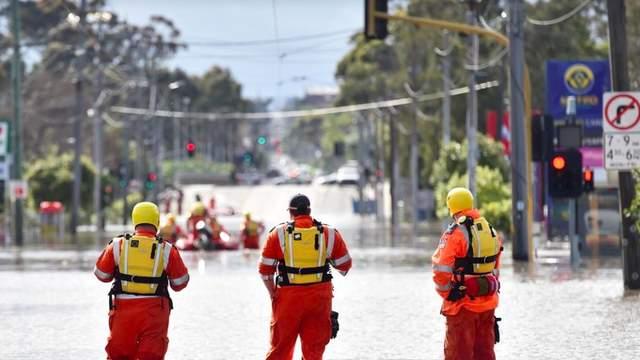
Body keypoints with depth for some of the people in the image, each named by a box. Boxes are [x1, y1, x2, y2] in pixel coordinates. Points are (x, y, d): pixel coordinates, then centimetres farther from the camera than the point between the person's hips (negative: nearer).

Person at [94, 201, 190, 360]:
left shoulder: (118, 245, -3)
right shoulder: (166, 250, -5)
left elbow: (102, 274, 7)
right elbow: (180, 282, 3)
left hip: (123, 307, 1)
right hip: (155, 309, -1)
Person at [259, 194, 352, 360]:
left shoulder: (279, 233, -2)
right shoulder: (329, 233, 2)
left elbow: (265, 269, -2)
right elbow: (344, 265, 9)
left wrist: (272, 293, 10)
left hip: (288, 296, -1)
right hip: (320, 296, 1)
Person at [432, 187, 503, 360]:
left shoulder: (455, 233, -14)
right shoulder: (490, 231, 8)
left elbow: (441, 269, -18)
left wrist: (445, 293, -3)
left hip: (463, 303, -6)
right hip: (488, 303, 6)